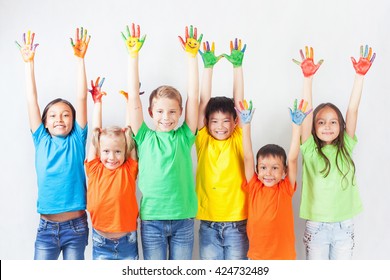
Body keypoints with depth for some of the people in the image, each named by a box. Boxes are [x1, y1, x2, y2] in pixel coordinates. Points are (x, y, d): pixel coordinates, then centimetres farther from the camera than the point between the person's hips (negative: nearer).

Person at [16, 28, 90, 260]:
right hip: (46, 227, 1)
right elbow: (32, 101, 0)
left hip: (76, 226, -1)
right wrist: (29, 63, -2)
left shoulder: (77, 140, -1)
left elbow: (82, 98, -6)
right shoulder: (41, 141, 3)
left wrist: (80, 59, -10)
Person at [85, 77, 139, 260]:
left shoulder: (129, 170, -6)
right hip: (101, 242, 1)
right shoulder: (95, 170, -4)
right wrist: (97, 102, 0)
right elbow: (96, 132, -2)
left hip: (127, 241, 0)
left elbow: (129, 132, -7)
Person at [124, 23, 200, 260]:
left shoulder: (184, 137, 2)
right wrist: (133, 55, -8)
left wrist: (192, 55, -8)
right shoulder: (145, 138, 0)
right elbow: (134, 98, -6)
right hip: (152, 220, -1)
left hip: (183, 220, 1)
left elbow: (193, 96, -4)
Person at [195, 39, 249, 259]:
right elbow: (203, 103, -6)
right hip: (208, 223, 1)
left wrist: (237, 65, -10)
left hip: (236, 222, -1)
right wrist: (209, 66, -9)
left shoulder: (238, 140, -1)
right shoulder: (204, 141, 0)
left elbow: (238, 102, -7)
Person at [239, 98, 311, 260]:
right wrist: (246, 124, -13)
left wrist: (297, 125, -20)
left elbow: (292, 159, -15)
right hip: (257, 256, 1)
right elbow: (248, 157, -9)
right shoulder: (254, 188, -3)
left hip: (283, 256, -1)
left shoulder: (286, 189, -6)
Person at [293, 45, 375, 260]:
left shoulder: (345, 148, 0)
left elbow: (352, 110, -8)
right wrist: (308, 77, -25)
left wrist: (360, 75, -15)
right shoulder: (310, 150, -5)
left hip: (344, 226, 2)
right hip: (316, 226, -2)